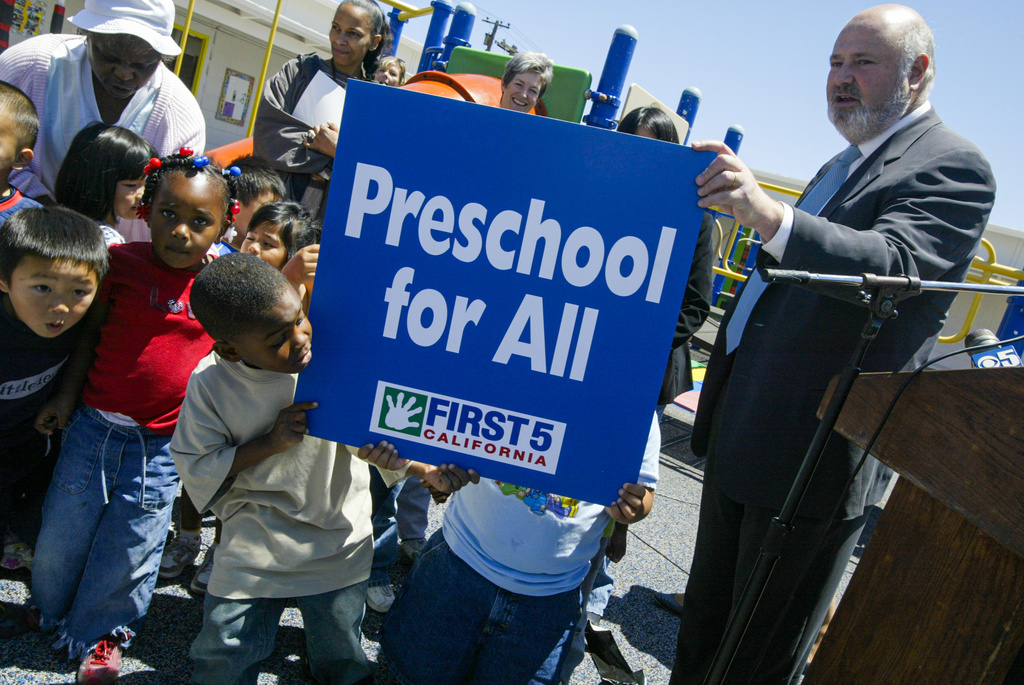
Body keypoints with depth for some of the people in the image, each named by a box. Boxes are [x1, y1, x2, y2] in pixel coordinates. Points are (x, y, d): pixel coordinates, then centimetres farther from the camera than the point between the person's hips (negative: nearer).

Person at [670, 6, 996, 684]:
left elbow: (893, 265, -31)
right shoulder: (845, 163, 18)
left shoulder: (952, 167, -12)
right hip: (743, 427, 9)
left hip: (813, 451, -9)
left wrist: (769, 214, -45)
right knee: (708, 610, 23)